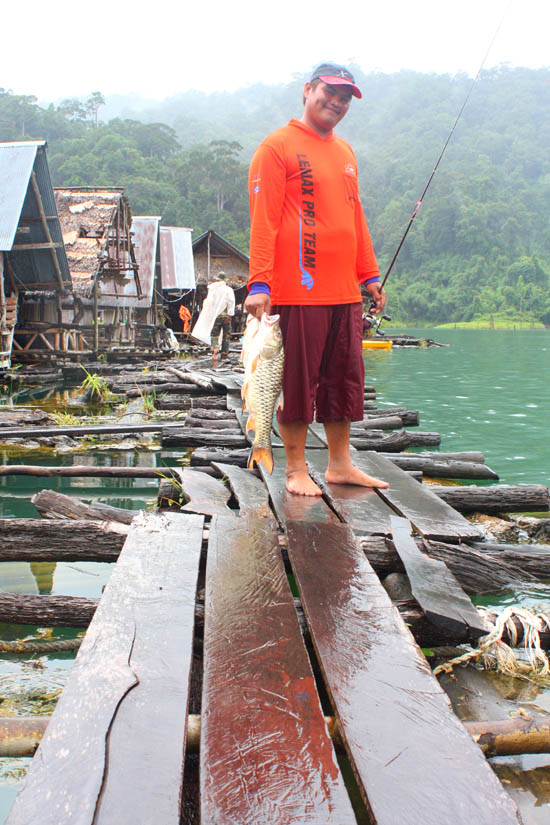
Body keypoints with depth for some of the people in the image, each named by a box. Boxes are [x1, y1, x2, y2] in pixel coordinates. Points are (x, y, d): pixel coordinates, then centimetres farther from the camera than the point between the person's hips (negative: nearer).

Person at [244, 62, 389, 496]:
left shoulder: (345, 152, 19)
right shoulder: (278, 146, -3)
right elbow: (263, 219, -9)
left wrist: (370, 274, 18)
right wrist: (259, 282, -17)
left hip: (345, 290, 7)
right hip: (297, 290, -7)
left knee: (346, 377, 10)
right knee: (297, 379, -1)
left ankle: (340, 463, 21)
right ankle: (296, 470, 10)